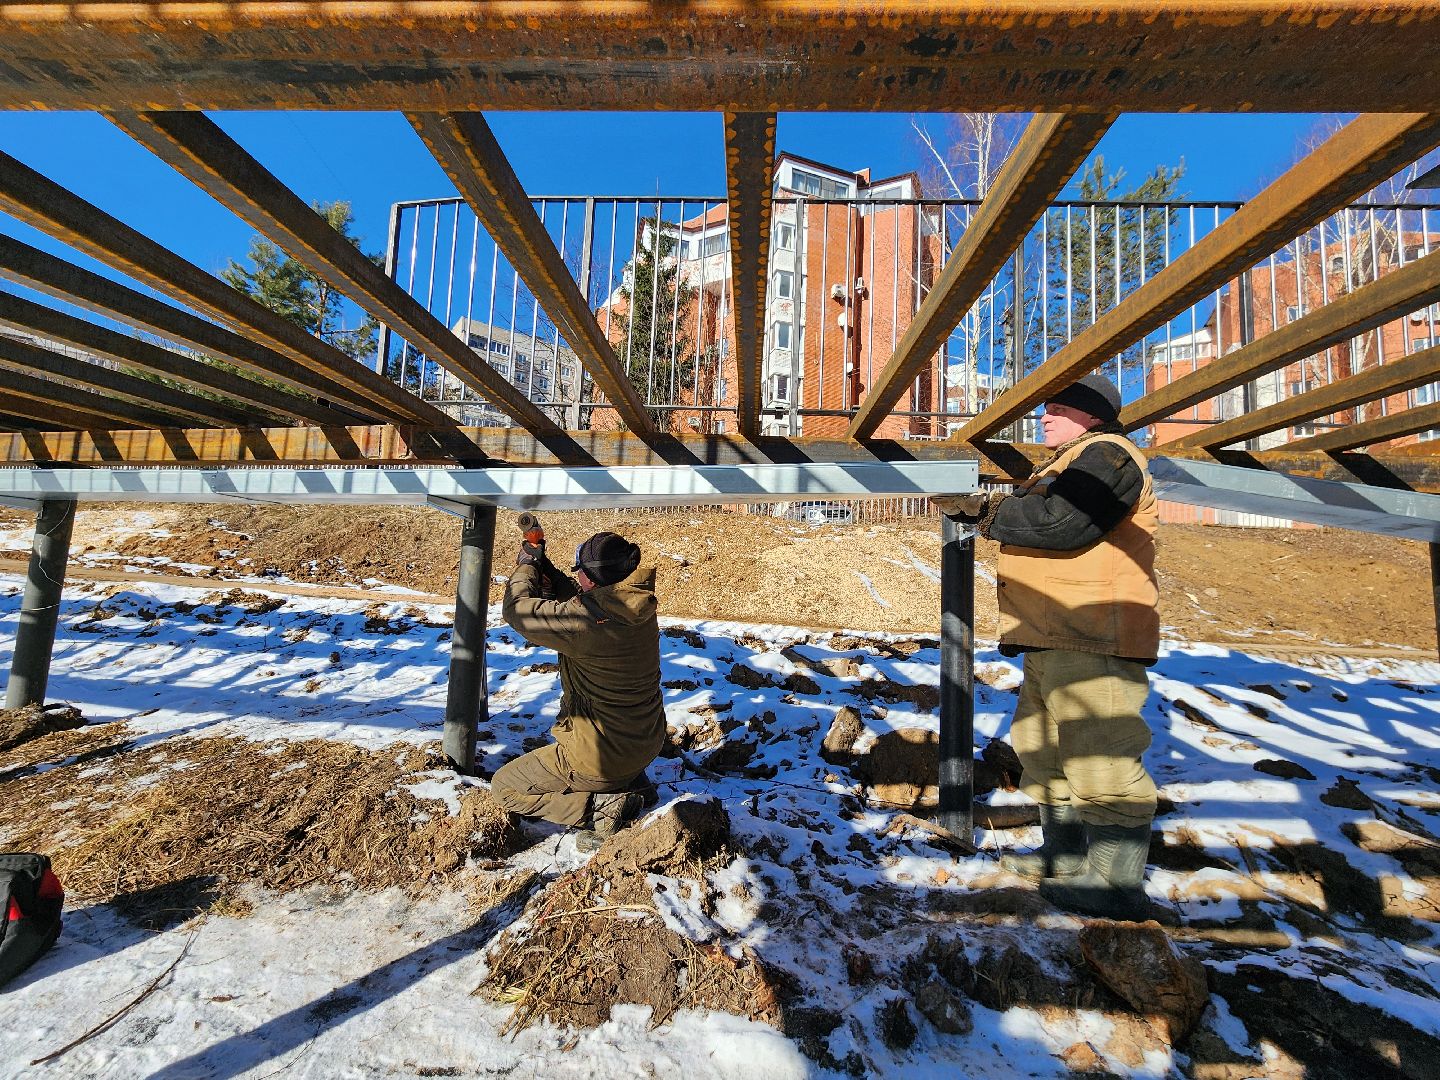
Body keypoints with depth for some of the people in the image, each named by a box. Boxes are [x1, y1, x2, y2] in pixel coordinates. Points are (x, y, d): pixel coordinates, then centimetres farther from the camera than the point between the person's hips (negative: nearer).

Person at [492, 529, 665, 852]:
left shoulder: (586, 622, -31)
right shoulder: (639, 608, -8)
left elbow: (517, 609, -18)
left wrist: (527, 567, -1)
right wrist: (547, 571, 0)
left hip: (601, 760, -7)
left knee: (502, 787, 13)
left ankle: (600, 807, -1)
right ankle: (632, 783, 19)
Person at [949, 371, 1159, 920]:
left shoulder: (1106, 455, -8)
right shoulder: (1069, 463, 26)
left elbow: (1059, 522, -23)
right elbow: (1033, 518, 22)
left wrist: (992, 516, -10)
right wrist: (993, 507, 5)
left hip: (1093, 640, -11)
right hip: (1053, 640, 11)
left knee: (1098, 760, -4)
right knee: (1042, 746, 18)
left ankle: (1119, 887, 9)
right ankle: (1065, 855, 32)